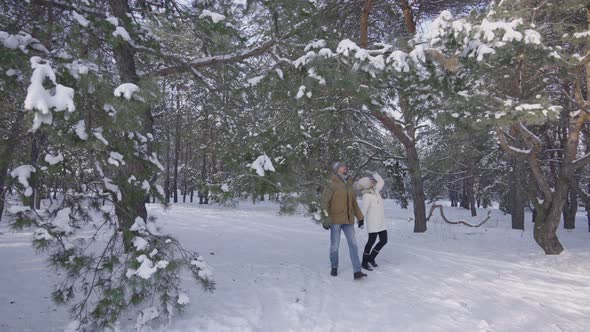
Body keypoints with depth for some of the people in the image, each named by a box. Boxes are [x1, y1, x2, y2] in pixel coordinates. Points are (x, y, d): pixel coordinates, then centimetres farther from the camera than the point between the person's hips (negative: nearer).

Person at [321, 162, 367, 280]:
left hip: (348, 220, 5)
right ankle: (334, 267, 26)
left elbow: (354, 203, 21)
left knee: (353, 244, -5)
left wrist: (360, 217, 20)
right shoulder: (332, 184, -7)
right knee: (335, 245, 6)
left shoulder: (349, 184, 13)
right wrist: (326, 218, -20)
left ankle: (357, 271, -6)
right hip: (335, 219, -5)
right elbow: (325, 202, -11)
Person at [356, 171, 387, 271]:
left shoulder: (375, 190, 9)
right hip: (373, 222, -8)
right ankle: (364, 262, 8)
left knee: (383, 241, 7)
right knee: (371, 241, -4)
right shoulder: (367, 196, -15)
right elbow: (364, 209, -17)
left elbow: (381, 182, 22)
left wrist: (374, 173, 18)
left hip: (381, 222, 8)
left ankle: (371, 257, 21)